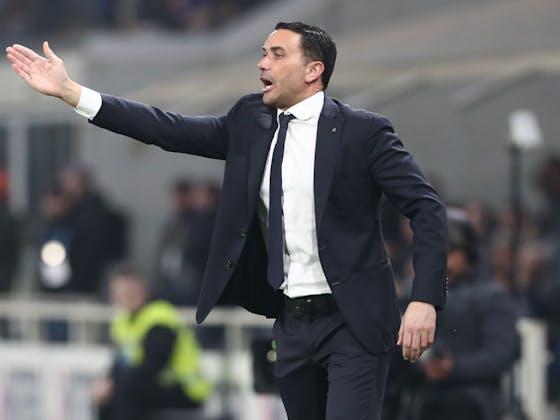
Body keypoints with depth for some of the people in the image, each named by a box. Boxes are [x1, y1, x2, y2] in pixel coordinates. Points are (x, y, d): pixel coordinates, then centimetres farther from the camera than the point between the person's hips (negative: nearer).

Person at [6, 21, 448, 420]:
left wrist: (425, 301, -20)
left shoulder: (363, 131, -8)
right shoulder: (250, 122, 8)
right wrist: (69, 91, -1)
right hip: (292, 322, 6)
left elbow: (427, 208, -10)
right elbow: (173, 130, 4)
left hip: (352, 322, -6)